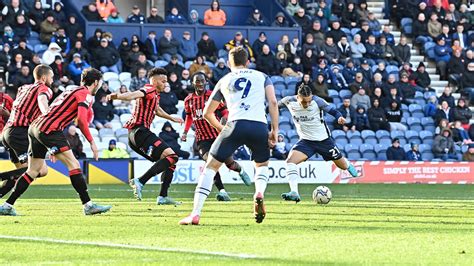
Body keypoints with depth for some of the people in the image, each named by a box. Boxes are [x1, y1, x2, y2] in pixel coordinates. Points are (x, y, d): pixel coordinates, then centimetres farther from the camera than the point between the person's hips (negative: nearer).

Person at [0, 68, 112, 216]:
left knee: (34, 171, 14)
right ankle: (88, 205, -14)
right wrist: (92, 142, -12)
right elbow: (81, 120, -18)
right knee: (73, 165, -9)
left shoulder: (72, 90, 27)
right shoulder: (85, 94, -2)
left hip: (35, 127, 9)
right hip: (49, 130, -9)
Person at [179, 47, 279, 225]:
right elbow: (272, 102, 6)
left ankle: (195, 214, -4)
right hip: (260, 126, 1)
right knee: (262, 165, 27)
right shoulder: (261, 76, 22)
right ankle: (259, 193, -6)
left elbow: (207, 113, 29)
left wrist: (221, 129, 43)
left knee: (211, 167, 8)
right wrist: (275, 130, 7)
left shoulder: (224, 81, 24)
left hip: (235, 124, -1)